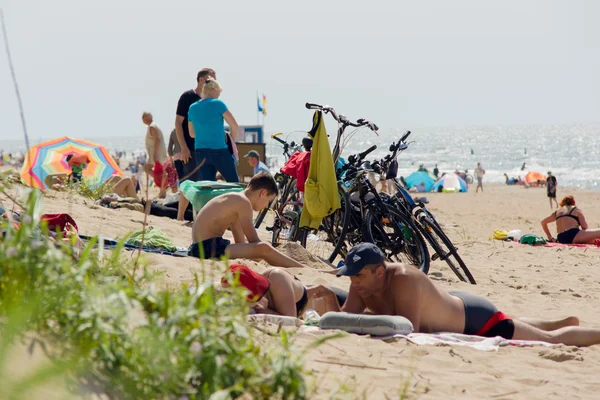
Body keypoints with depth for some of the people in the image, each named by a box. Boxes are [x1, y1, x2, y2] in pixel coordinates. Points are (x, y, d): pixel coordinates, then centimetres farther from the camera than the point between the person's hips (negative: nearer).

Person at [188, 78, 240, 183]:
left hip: (200, 152, 5)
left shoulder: (192, 108, 9)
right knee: (234, 183, 6)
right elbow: (234, 125, -7)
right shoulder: (217, 104, -7)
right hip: (219, 151, -5)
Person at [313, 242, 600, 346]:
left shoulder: (403, 280, -39)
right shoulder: (362, 283, -16)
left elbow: (410, 329, -44)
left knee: (552, 341, 9)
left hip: (476, 319, -8)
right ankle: (568, 322, 60)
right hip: (455, 307, 8)